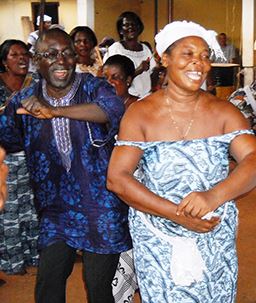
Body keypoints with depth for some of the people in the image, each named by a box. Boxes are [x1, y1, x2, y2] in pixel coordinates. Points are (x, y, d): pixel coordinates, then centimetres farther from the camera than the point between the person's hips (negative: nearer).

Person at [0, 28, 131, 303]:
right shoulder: (24, 101, 2)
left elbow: (113, 107, -31)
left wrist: (54, 111, -44)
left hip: (101, 206, -2)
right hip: (55, 207, 3)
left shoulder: (94, 87, -10)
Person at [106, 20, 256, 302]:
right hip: (156, 242, -1)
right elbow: (116, 178, -14)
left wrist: (214, 196, -33)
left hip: (216, 242, 2)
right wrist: (176, 214, -22)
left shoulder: (223, 112, -3)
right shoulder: (140, 113, -7)